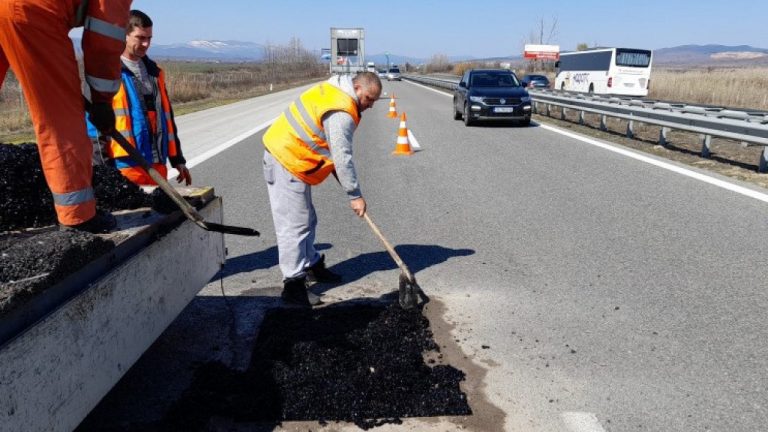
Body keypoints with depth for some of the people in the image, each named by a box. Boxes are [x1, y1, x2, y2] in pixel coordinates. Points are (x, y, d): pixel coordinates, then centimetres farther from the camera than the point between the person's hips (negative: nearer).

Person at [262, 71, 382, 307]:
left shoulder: (334, 90, 11)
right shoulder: (342, 113, -22)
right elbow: (342, 158, -22)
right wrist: (355, 195, -15)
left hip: (285, 153, 11)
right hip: (286, 162, -11)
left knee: (306, 220, 18)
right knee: (294, 225, -7)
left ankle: (312, 267, 32)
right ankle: (293, 285, 0)